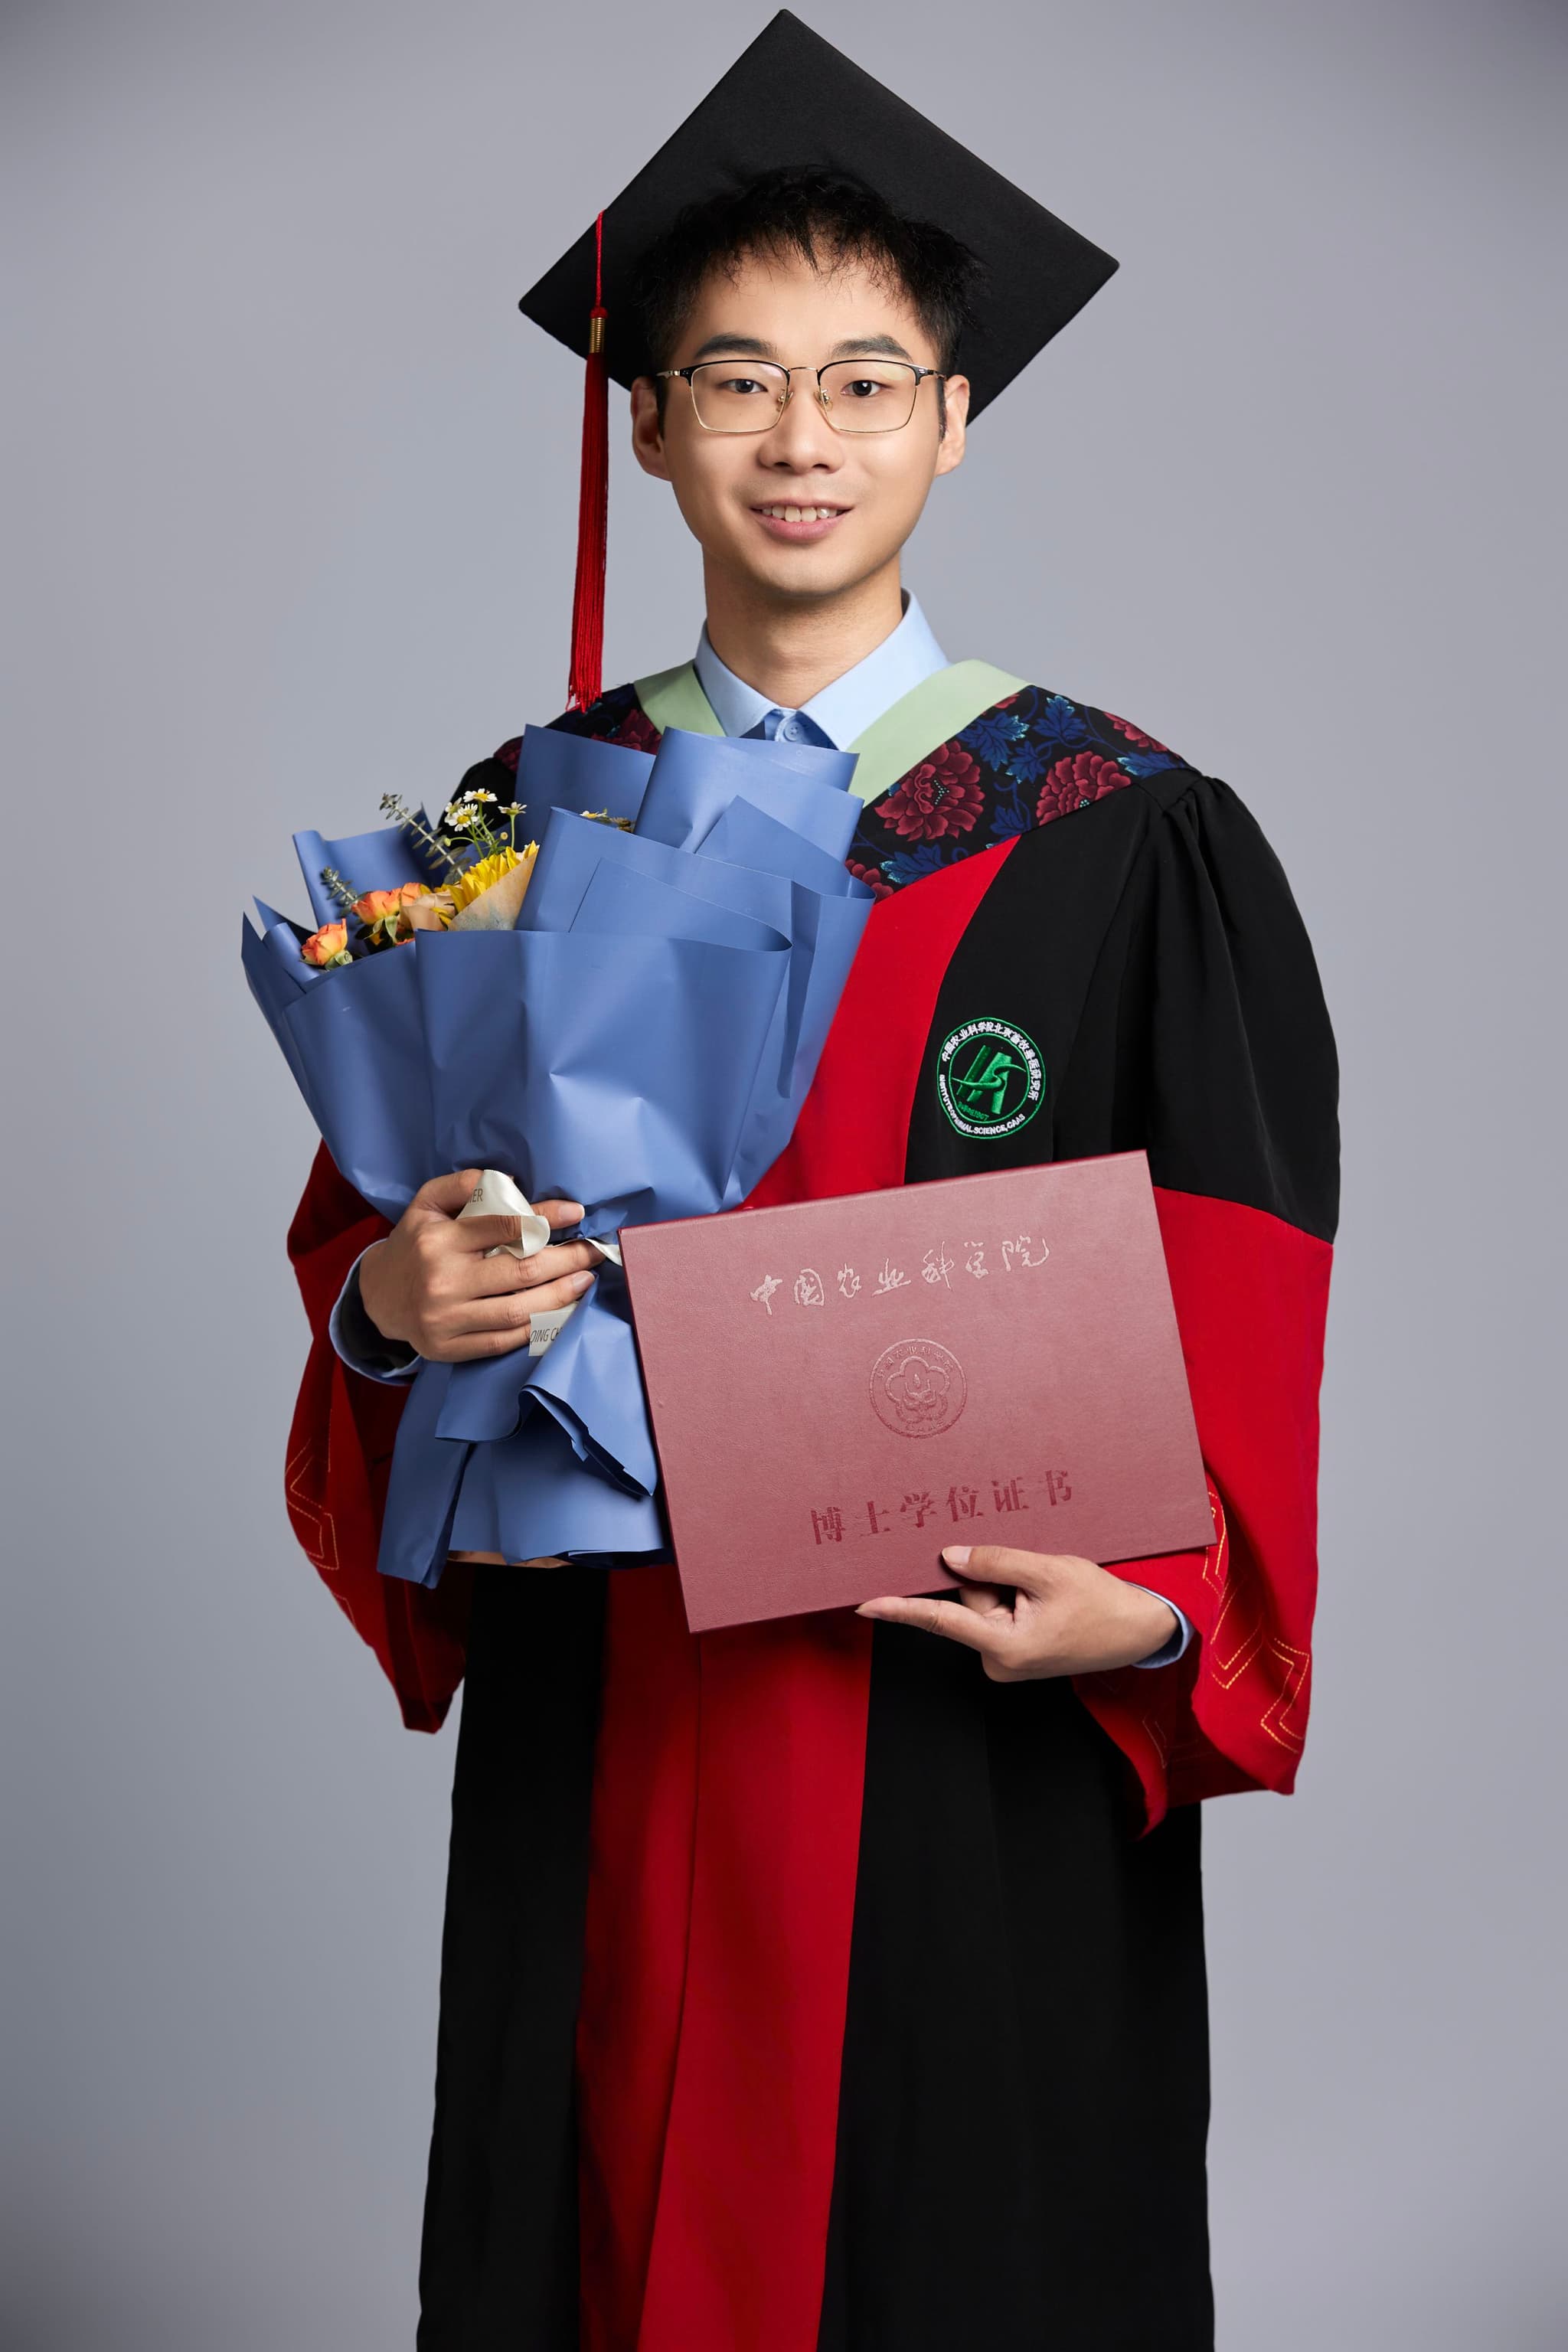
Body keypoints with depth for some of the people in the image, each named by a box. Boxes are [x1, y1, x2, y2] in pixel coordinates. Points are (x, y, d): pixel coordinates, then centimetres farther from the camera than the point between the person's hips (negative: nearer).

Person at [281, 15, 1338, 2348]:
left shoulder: (1128, 846, -3)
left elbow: (1235, 1322, -6)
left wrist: (1159, 1609, -21)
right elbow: (362, 1245, 10)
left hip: (979, 1736, -2)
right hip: (607, 1736, 3)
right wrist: (391, 1308, -12)